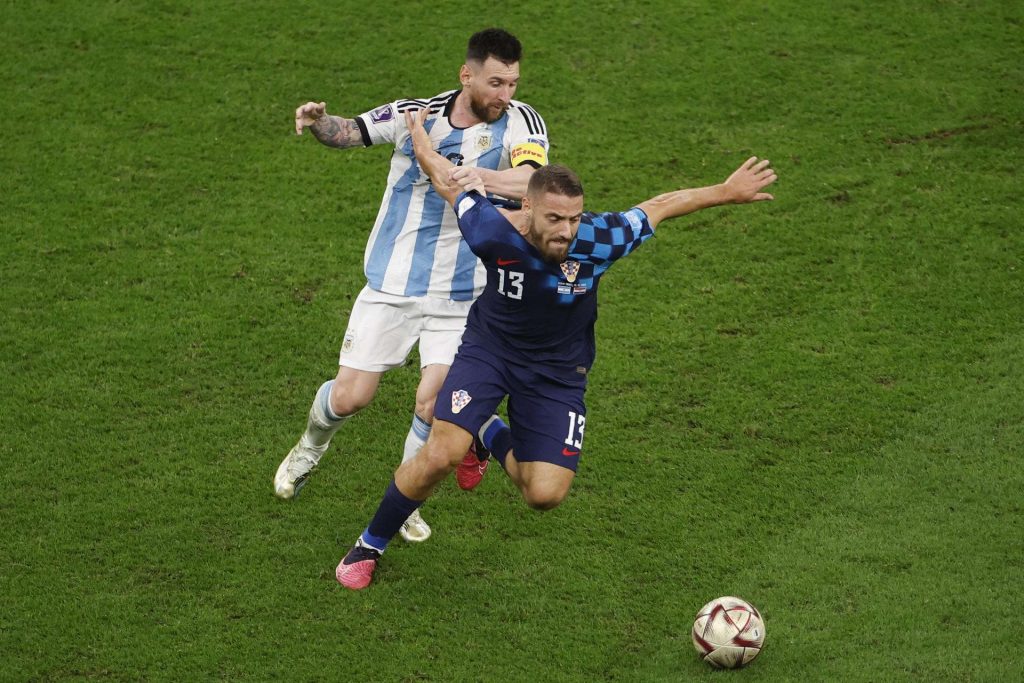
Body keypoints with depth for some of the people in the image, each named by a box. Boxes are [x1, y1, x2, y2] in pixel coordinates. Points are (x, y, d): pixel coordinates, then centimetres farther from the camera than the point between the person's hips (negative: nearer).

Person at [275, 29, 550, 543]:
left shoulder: (521, 123, -11)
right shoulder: (416, 113, -8)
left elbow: (532, 183, -28)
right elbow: (349, 132, -1)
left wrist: (464, 174, -43)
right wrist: (319, 122, -24)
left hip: (460, 298, 0)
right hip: (391, 288, 0)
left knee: (432, 405, -8)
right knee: (350, 397, 2)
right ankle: (309, 449, 37)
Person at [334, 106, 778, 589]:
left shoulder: (597, 241, -27)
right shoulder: (494, 234, -29)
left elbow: (660, 205, -9)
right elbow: (446, 180, -10)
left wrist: (725, 192, 1)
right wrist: (418, 130, 7)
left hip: (558, 370, 1)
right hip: (489, 347, -1)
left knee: (545, 494, -9)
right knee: (442, 454, -20)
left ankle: (490, 436, 26)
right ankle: (369, 546, 4)